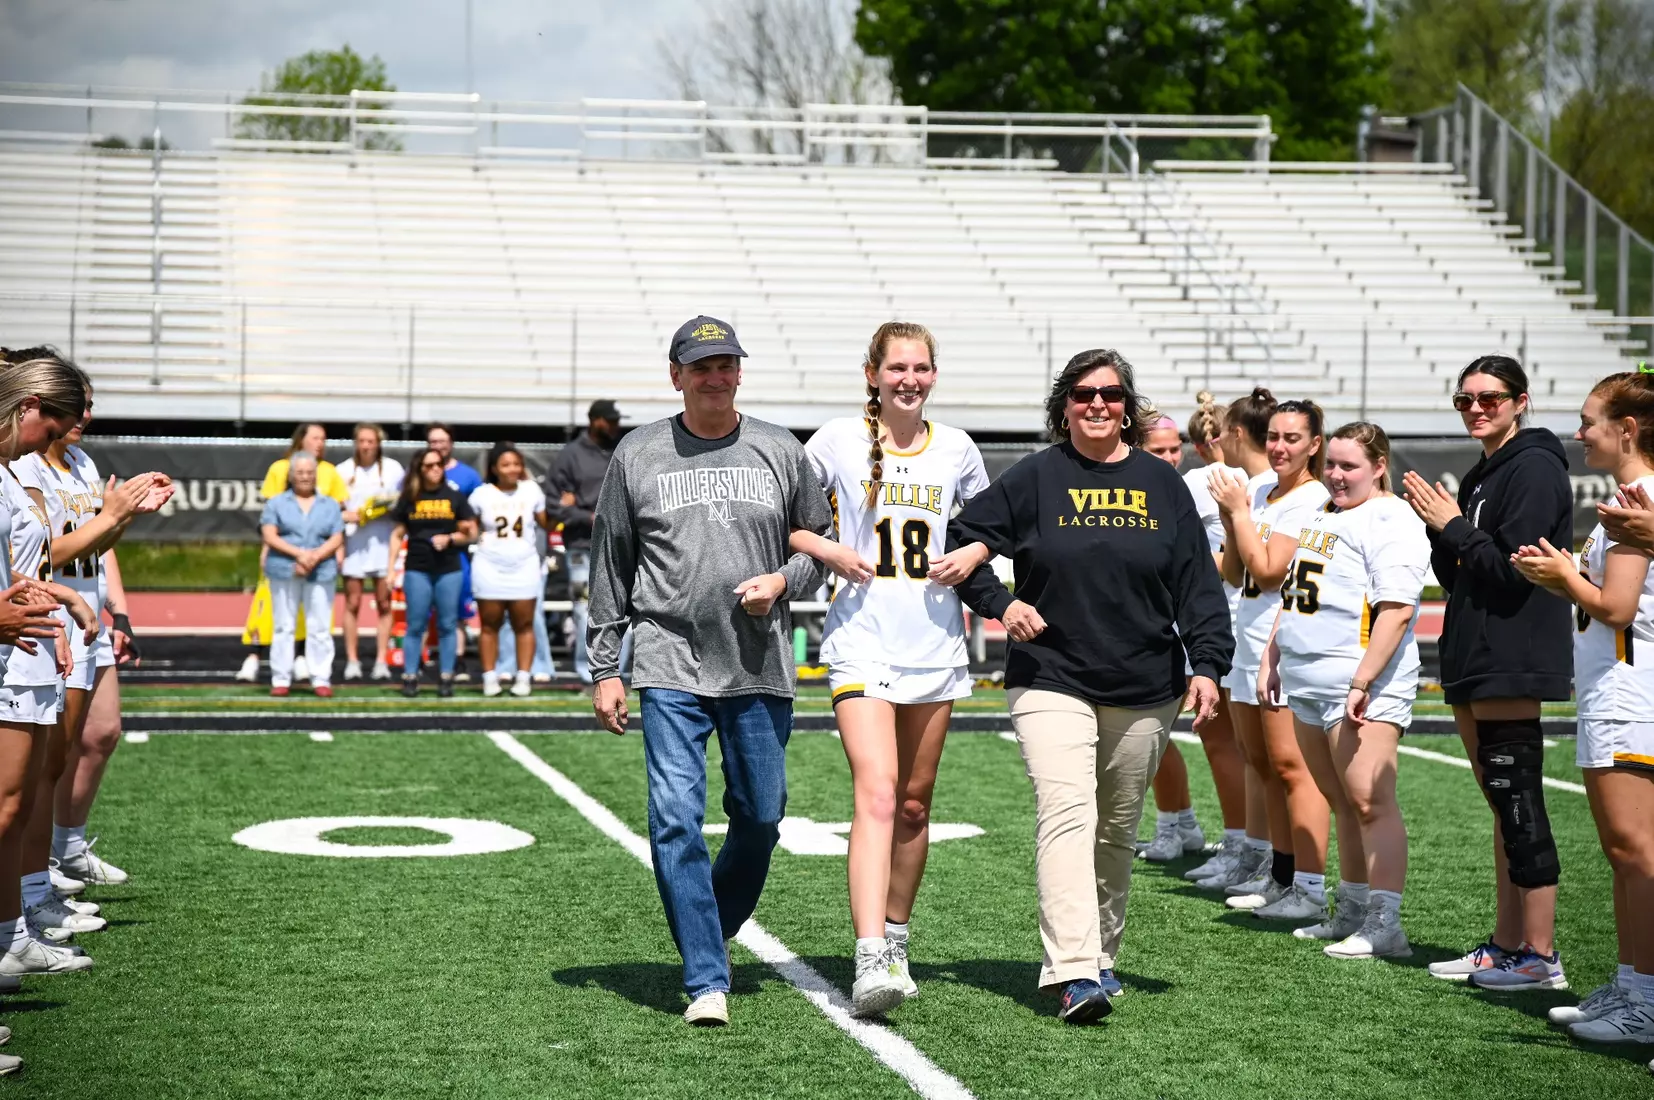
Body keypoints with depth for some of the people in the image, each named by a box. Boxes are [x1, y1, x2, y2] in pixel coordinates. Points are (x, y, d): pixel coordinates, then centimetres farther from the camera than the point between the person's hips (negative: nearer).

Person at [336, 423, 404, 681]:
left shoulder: (393, 468, 3)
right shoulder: (343, 470, 4)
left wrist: (392, 506, -10)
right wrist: (350, 516, -12)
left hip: (384, 542, 0)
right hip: (353, 543, 0)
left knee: (384, 603, 2)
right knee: (352, 604, 1)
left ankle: (381, 660, 6)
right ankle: (352, 660, 6)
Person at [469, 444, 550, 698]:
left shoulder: (531, 491, 2)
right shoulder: (482, 495, 0)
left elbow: (547, 524, 5)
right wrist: (476, 537, -10)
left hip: (524, 567, 1)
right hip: (490, 569, -1)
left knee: (524, 624, 1)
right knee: (490, 625, 3)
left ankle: (522, 677, 4)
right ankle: (489, 677, 8)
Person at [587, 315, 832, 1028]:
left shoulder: (781, 453, 8)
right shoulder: (638, 455, 6)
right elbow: (609, 570, 9)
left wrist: (782, 580, -6)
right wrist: (604, 669, 5)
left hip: (761, 669, 2)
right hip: (671, 665, -2)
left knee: (761, 817, 6)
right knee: (676, 820, -11)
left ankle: (713, 932, 33)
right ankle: (706, 981, -6)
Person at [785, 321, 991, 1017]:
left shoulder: (955, 449, 8)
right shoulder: (837, 442, -1)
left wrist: (973, 555, 2)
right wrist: (826, 551, -11)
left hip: (936, 644, 4)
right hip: (862, 641, -4)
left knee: (915, 804, 12)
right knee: (877, 796, -19)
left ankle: (895, 941, 29)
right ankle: (869, 963, -26)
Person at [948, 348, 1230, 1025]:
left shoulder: (1162, 484, 8)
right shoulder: (1035, 478, 1)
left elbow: (1197, 583, 7)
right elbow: (962, 540, 9)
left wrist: (1207, 665, -2)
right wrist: (999, 604, -4)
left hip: (1145, 690, 3)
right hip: (1051, 682, -3)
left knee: (1117, 832, 11)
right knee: (1067, 816, -17)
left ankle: (1100, 957, 26)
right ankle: (1074, 975, -24)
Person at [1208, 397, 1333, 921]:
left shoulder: (1311, 500, -11)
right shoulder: (1258, 488, 13)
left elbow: (1267, 572, -17)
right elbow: (1234, 574, 15)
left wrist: (1240, 511, -10)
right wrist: (1231, 518, 1)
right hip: (1249, 642, 9)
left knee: (1291, 765, -11)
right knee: (1264, 765, 16)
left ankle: (1311, 888, -10)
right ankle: (1280, 871, 28)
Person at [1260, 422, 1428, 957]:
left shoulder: (1391, 521, -10)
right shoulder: (1321, 518, 19)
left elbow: (1396, 610, -18)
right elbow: (1293, 596, 28)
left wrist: (1362, 682, -23)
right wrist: (1272, 661, 23)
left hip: (1362, 688, -9)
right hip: (1308, 687, 9)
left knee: (1370, 801, -12)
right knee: (1342, 805, 13)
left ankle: (1384, 927, -12)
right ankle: (1351, 914, 20)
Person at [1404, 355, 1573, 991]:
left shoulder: (1534, 469, -10)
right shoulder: (1480, 477, 19)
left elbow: (1510, 568, -18)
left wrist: (1452, 527, -10)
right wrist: (1440, 529, 1)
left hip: (1511, 663, -10)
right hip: (1474, 663, 10)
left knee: (1519, 805, -9)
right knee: (1504, 809, 13)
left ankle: (1540, 956, -5)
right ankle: (1507, 944, 20)